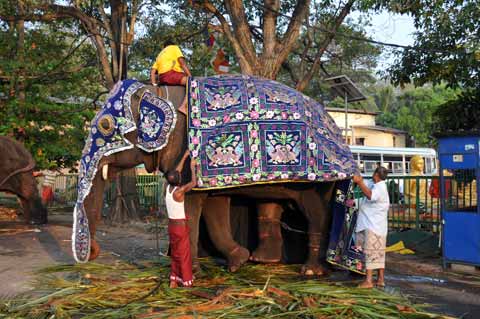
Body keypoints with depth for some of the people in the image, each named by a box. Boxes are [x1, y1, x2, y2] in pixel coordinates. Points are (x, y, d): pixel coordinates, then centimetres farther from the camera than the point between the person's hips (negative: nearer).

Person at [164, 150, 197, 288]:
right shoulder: (179, 191, -20)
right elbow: (194, 183, -10)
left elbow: (177, 171, 11)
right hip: (181, 225, -7)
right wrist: (192, 167, 0)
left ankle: (174, 279, 19)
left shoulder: (168, 188, 0)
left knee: (174, 252, 16)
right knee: (184, 253, 5)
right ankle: (186, 280, 13)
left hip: (171, 224, 7)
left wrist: (185, 156, 17)